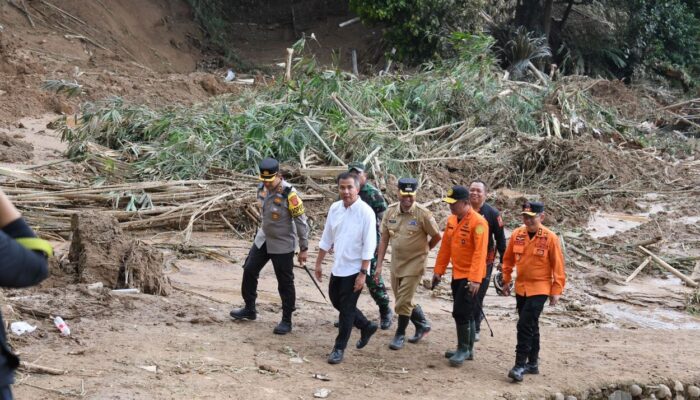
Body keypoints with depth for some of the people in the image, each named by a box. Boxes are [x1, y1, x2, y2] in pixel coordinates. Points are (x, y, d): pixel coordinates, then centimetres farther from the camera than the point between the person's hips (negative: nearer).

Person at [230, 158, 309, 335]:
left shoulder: (289, 194, -24)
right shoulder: (262, 189, -3)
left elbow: (301, 221, -18)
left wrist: (303, 248, -15)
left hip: (282, 245, -7)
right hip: (263, 240, 7)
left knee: (285, 283, 2)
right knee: (249, 271, 13)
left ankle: (286, 321, 15)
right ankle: (249, 309, 32)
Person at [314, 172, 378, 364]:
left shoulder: (365, 212, -16)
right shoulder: (335, 208, 1)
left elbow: (369, 245, -17)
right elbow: (327, 238, 11)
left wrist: (363, 273, -19)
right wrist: (319, 263, 13)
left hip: (354, 269, -6)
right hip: (338, 267, 7)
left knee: (347, 309, 1)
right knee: (336, 301, 17)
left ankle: (339, 348, 13)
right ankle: (366, 326, 37)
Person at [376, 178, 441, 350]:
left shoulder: (423, 214, -16)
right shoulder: (390, 211, -3)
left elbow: (437, 236, -6)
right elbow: (384, 239, 1)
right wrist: (379, 265, -1)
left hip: (414, 264, -5)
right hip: (396, 263, 5)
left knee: (403, 302, -4)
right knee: (402, 300, 16)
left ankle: (400, 335, 15)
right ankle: (422, 325, 37)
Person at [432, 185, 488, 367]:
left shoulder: (478, 222, -18)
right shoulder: (451, 220, 7)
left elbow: (480, 252, -22)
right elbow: (445, 247, 14)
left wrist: (475, 279, -27)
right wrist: (439, 270, 12)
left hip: (470, 277, -8)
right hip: (457, 275, 8)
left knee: (461, 312, -9)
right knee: (465, 313, 15)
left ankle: (463, 350, 4)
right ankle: (467, 350, 25)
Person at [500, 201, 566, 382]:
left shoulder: (550, 238, -11)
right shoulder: (517, 234, 1)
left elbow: (558, 266, -7)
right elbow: (508, 259, 13)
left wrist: (556, 290, -8)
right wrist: (506, 281, 13)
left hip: (539, 289, -5)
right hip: (521, 287, 5)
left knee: (525, 325, -13)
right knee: (531, 326, 15)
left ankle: (520, 365, -9)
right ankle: (532, 363, 25)